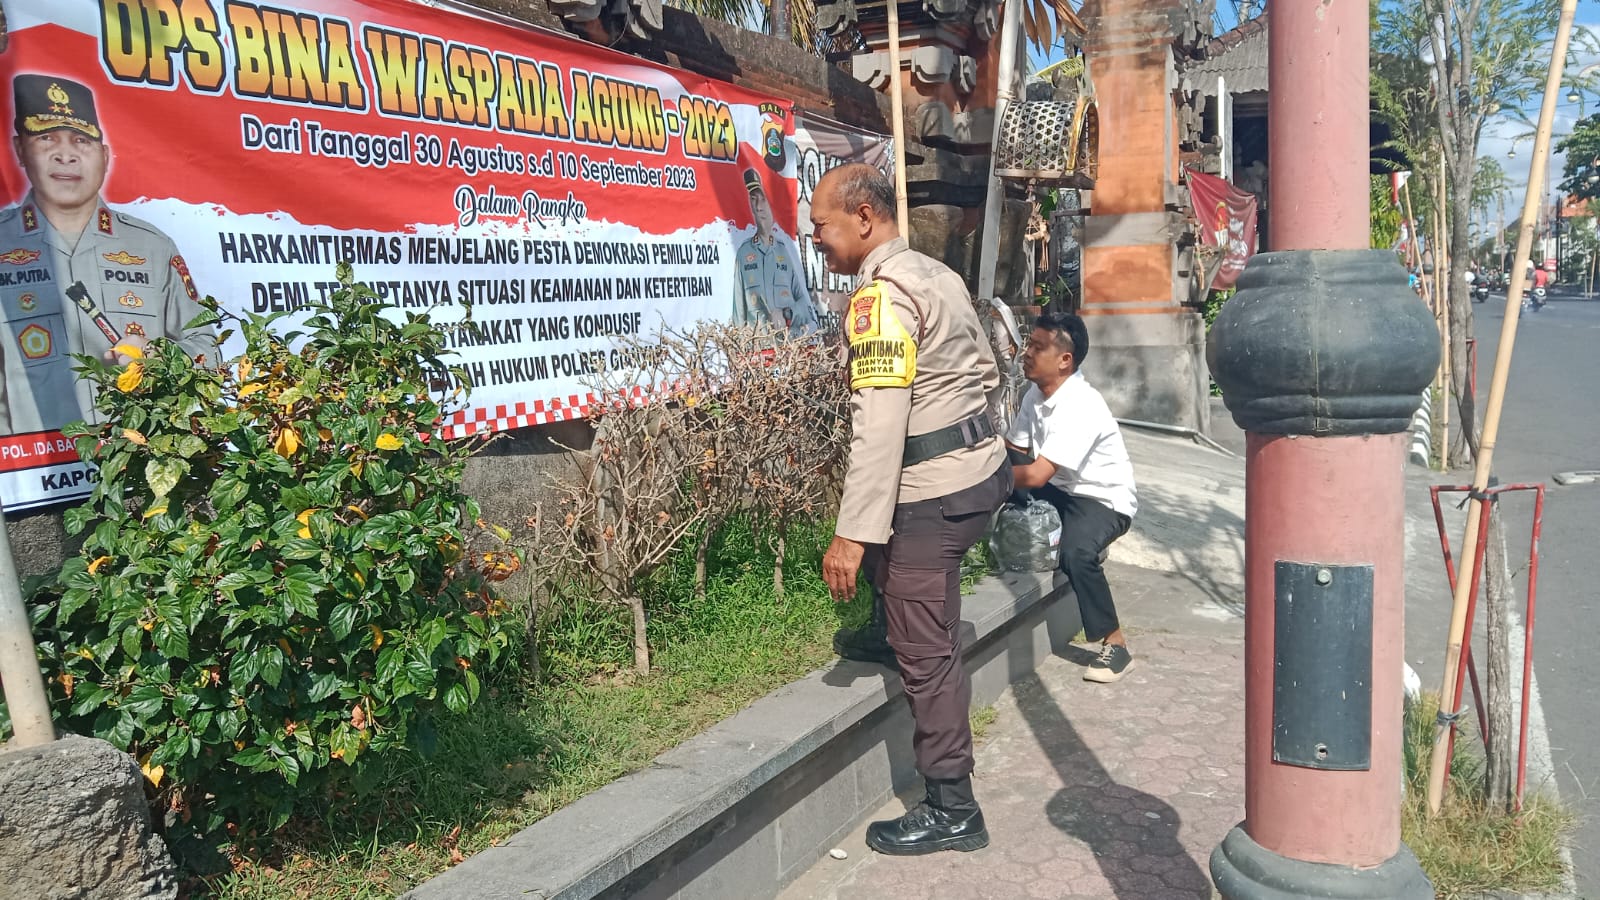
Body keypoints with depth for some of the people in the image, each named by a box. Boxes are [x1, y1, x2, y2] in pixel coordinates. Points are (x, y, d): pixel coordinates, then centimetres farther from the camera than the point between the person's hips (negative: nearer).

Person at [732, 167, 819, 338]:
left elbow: (804, 301, 7)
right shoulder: (743, 253, 9)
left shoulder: (787, 247, 7)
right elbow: (739, 308, 10)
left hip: (790, 337, 0)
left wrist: (785, 315, -10)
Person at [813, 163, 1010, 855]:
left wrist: (852, 534, -27)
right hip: (983, 466, 10)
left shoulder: (880, 295, -18)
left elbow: (879, 423, -26)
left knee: (924, 650, -2)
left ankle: (951, 812, 6)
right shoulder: (938, 274, 11)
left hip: (934, 492, -10)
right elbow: (987, 371, 20)